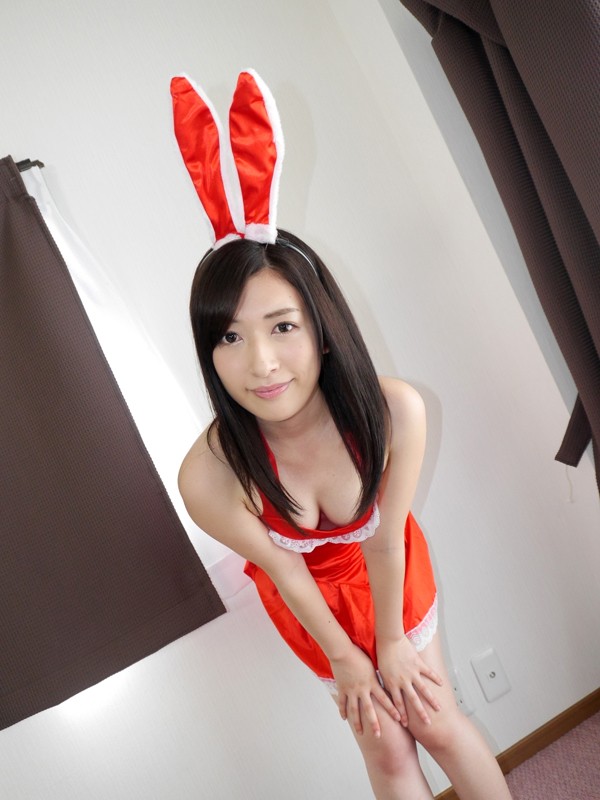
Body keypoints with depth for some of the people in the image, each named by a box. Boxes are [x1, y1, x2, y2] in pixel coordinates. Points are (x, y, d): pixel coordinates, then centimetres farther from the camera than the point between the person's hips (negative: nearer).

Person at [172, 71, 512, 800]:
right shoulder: (208, 475, -36)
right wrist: (345, 659, -4)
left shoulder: (395, 411, -36)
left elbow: (384, 538, -22)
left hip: (389, 573, 0)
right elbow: (284, 568, -21)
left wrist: (392, 642, -7)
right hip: (309, 595, 0)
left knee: (437, 723, 14)